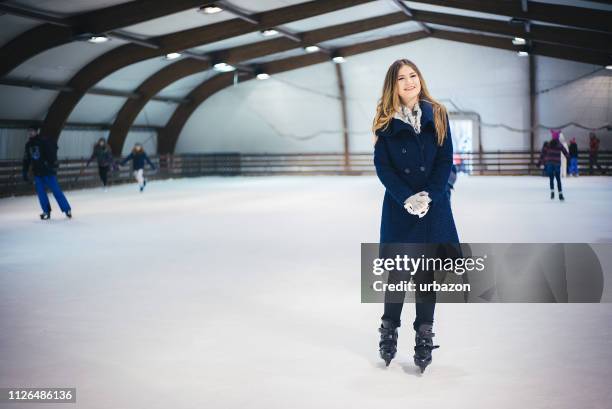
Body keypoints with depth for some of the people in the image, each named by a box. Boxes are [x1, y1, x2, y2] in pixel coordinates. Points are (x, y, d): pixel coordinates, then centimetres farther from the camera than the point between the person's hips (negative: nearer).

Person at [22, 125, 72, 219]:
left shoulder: (44, 141, -11)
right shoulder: (28, 145, 9)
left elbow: (52, 154, -16)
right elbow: (26, 160, 16)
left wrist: (54, 166, -25)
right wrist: (24, 172, 13)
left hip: (48, 171, -6)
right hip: (37, 173, 6)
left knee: (56, 191, -5)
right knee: (41, 193, 3)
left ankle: (67, 209, 3)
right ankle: (46, 212, 12)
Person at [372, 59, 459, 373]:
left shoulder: (437, 115, 5)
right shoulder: (386, 120, 2)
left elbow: (445, 160, 1)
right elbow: (382, 165, -2)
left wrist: (428, 195, -11)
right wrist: (406, 198, -13)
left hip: (433, 206, 1)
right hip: (398, 206, -1)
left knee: (426, 273, 4)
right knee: (396, 271, 2)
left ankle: (424, 335, 13)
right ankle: (389, 329, 19)